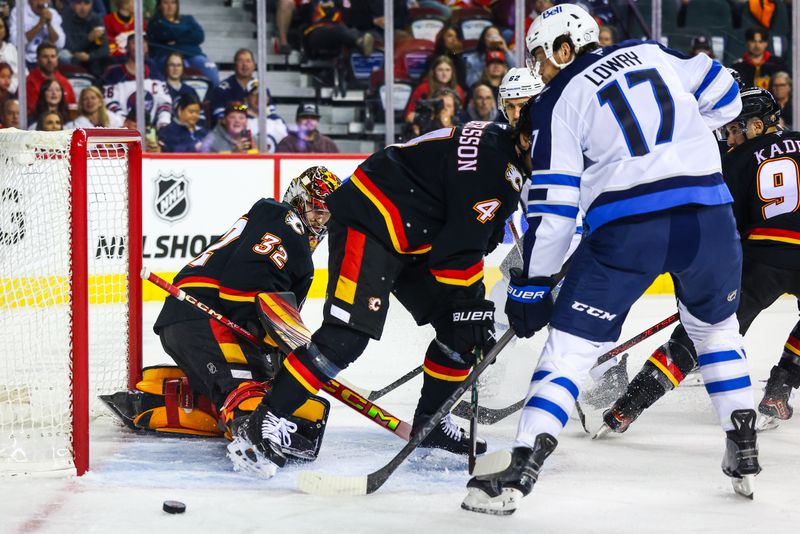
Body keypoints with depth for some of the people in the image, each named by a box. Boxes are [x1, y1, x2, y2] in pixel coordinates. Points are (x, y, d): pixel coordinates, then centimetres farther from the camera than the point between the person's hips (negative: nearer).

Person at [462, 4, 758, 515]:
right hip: (709, 216, 4)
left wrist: (531, 286, 5)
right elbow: (723, 96, 21)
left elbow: (553, 204, 1)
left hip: (627, 228, -4)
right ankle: (744, 454, 26)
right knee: (715, 327, 28)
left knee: (571, 347, 2)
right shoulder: (649, 52, 17)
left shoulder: (558, 101, 6)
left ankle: (521, 472, -8)